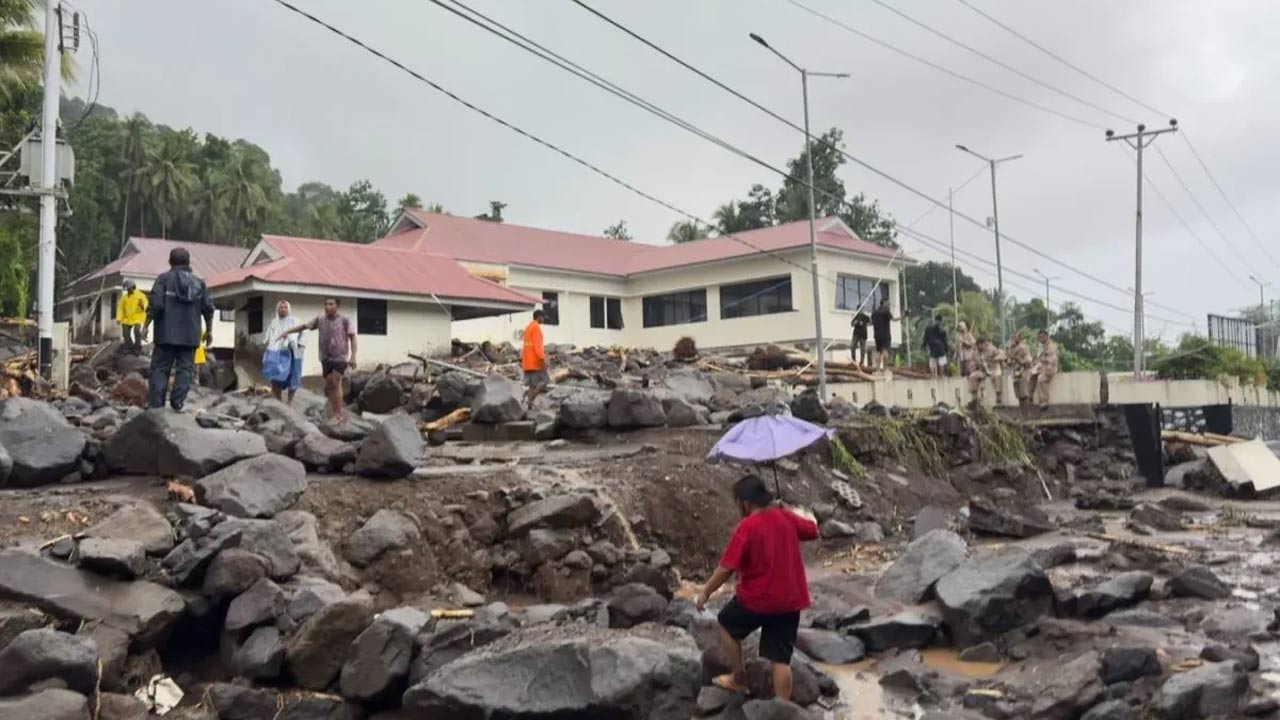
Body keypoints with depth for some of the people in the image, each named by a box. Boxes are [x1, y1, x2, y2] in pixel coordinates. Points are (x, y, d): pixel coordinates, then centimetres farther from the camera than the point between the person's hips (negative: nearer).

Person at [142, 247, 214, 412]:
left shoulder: (163, 278, -2)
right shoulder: (199, 282, 9)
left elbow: (155, 305, -11)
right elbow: (208, 308, 8)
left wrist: (146, 325, -2)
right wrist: (209, 330, 18)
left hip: (167, 334, -2)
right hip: (190, 336, 2)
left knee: (160, 369, 3)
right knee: (185, 369, 5)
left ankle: (155, 404, -2)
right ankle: (178, 403, -1)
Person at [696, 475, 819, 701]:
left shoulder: (747, 527, -18)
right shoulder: (787, 516, -1)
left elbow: (726, 568, -16)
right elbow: (814, 531, 17)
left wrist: (706, 592, -4)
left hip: (757, 600, -5)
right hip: (790, 601, 5)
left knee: (726, 624, 23)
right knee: (781, 659, 9)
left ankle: (739, 680, 30)